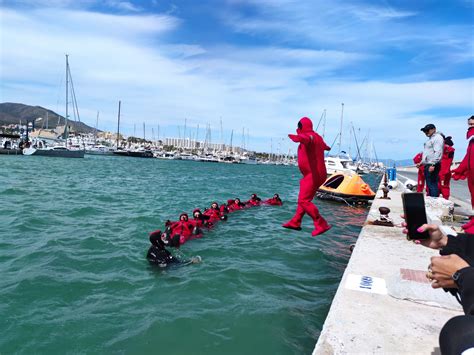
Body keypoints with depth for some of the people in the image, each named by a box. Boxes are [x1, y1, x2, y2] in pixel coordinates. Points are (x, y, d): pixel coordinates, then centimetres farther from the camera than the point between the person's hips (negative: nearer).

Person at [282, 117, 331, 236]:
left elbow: (305, 139, -40)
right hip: (317, 174, 11)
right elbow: (323, 145, 44)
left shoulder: (310, 136, -13)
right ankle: (295, 222, 28)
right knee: (304, 199, 18)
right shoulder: (317, 137, 19)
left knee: (303, 201, -14)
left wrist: (296, 137, -64)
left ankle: (321, 225, -11)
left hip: (313, 175, -11)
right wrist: (326, 147, 69)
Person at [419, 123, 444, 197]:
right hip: (427, 165, 10)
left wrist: (433, 164, -26)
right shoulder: (430, 139, 22)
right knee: (429, 185, 12)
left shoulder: (437, 138, -9)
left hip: (432, 165, -10)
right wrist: (421, 163, 25)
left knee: (432, 184, -11)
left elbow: (438, 152, -20)